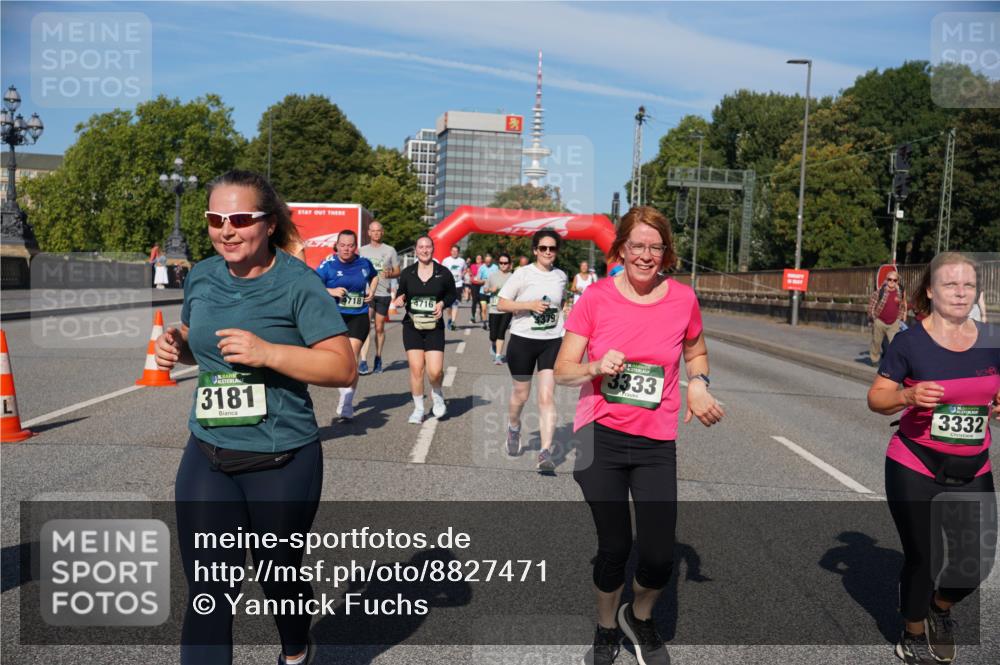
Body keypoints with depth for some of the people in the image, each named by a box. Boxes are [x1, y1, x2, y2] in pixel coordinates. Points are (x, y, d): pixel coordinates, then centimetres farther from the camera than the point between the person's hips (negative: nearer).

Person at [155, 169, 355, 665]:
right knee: (207, 592, 2)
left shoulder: (297, 283, -14)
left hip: (282, 462, -4)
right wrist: (175, 346, -2)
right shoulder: (201, 277, 2)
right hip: (206, 458, 4)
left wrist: (268, 352, -28)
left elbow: (343, 368, -18)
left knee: (278, 576, 18)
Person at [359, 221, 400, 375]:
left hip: (384, 293, 0)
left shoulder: (390, 250, 7)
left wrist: (389, 274, -13)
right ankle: (363, 361, -16)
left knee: (379, 327, 6)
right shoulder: (363, 250, 11)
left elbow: (398, 272, 7)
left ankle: (378, 358, 20)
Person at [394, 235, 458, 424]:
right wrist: (399, 299, -10)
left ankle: (437, 394, 25)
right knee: (416, 368, -3)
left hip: (434, 328, -1)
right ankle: (418, 409, 14)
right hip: (412, 326, 1)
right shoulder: (407, 272, 2)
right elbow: (401, 293, 13)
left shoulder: (443, 273, -1)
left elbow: (452, 294, 11)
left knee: (435, 371, -10)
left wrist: (442, 303, -9)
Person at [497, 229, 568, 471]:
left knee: (547, 396, -10)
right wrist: (529, 305, -17)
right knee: (521, 394, 13)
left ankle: (546, 452, -11)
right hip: (522, 341, -2)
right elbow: (502, 304, -6)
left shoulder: (561, 276, 6)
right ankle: (513, 428, 44)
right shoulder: (523, 274, -6)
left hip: (552, 342, 2)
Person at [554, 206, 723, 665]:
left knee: (659, 554, -2)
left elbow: (696, 352, 20)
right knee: (615, 545, 6)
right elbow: (562, 372, -2)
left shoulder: (682, 298, -1)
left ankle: (639, 617, 33)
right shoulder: (597, 297, -5)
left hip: (657, 442, 1)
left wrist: (698, 384, -1)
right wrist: (596, 368, -22)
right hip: (601, 436, -1)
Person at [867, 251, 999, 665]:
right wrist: (908, 396, -28)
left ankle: (941, 608, 40)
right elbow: (876, 398, -8)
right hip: (916, 471, -4)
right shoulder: (910, 342, -11)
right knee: (922, 558, 5)